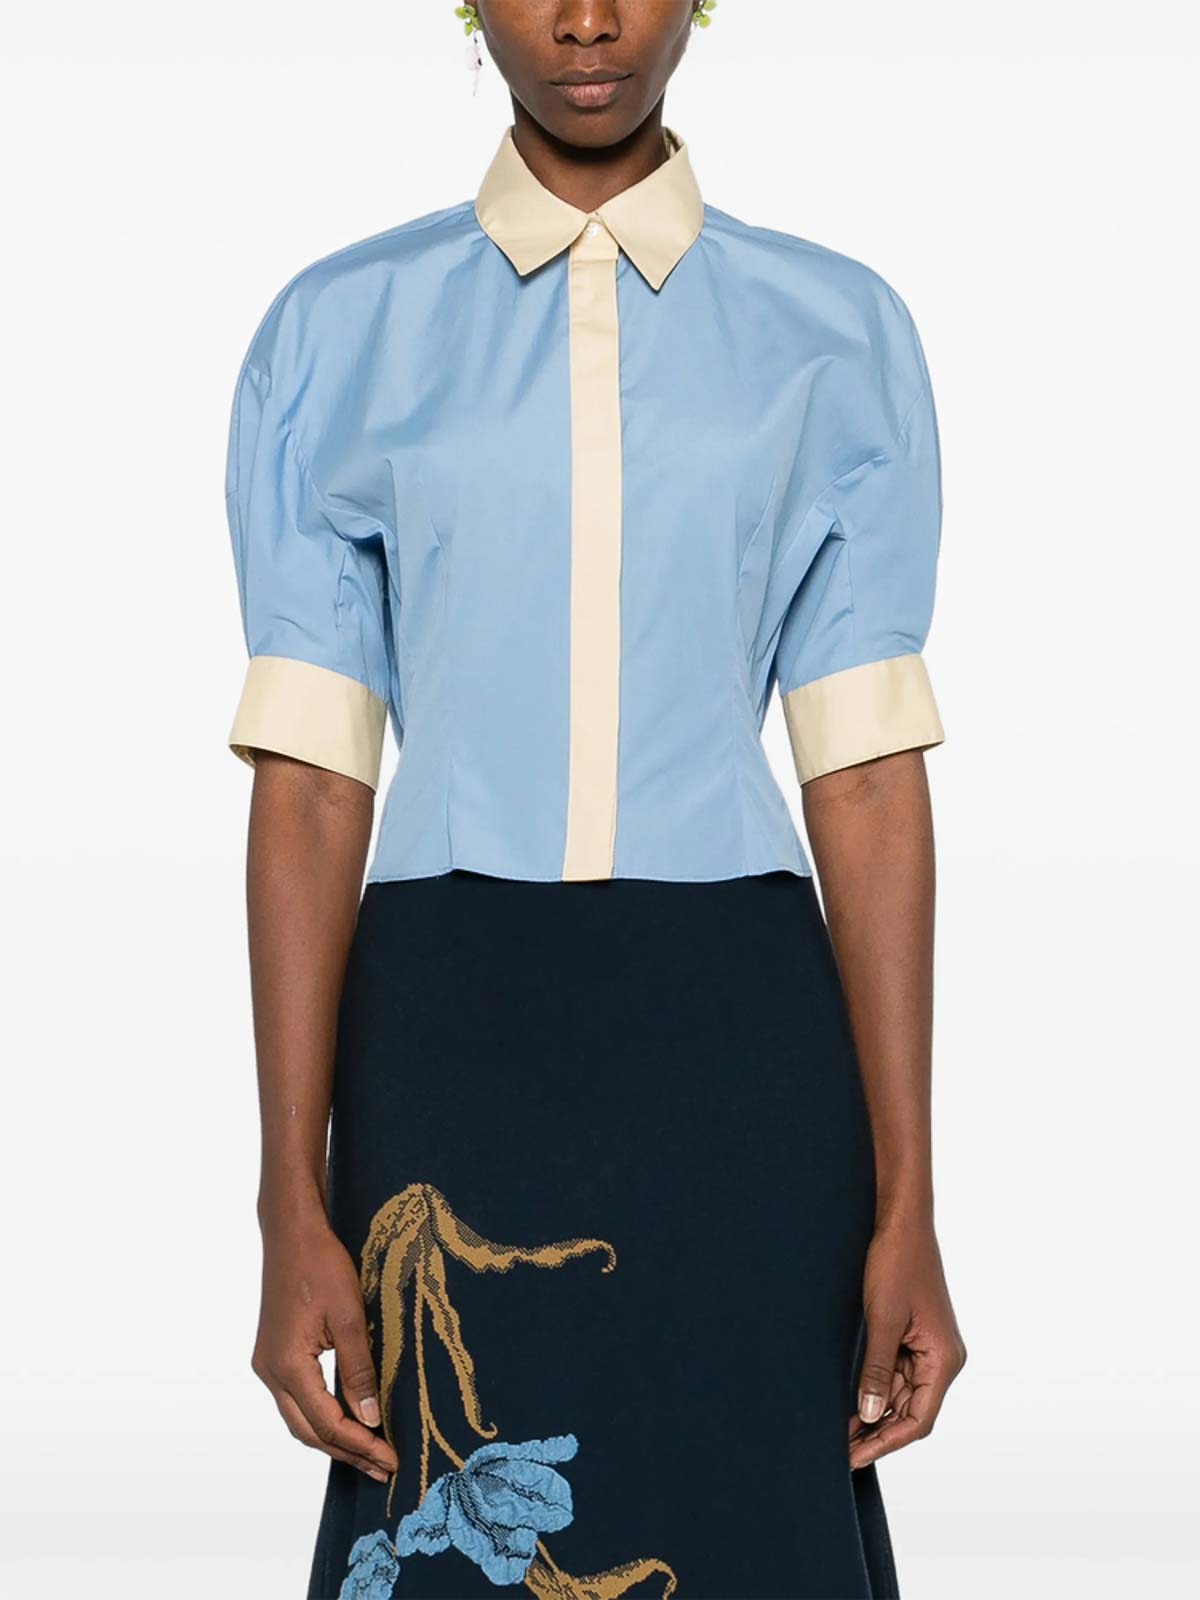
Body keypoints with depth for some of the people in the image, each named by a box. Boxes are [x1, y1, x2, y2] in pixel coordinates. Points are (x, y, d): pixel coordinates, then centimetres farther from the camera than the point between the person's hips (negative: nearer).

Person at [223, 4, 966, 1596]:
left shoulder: (839, 335, 5)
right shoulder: (339, 333, 4)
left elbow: (867, 774, 0)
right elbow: (311, 778, -1)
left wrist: (907, 1210, -3)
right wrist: (292, 1208, -6)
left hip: (736, 1038, 0)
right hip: (446, 1030, 0)